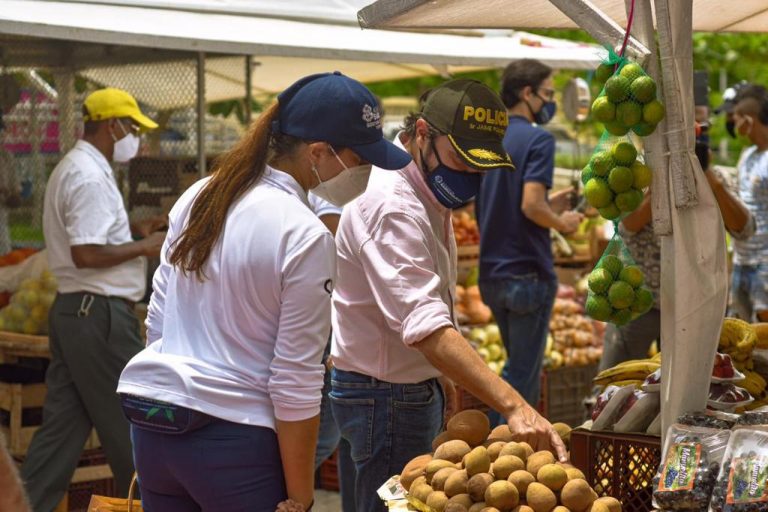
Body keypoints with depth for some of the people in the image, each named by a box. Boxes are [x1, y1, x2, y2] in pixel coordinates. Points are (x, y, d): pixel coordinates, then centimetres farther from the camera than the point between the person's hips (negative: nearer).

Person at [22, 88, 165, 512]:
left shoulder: (71, 168, 16)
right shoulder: (90, 176, -17)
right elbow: (87, 253, -23)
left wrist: (133, 231, 14)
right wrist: (143, 247, -12)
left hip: (71, 310, 10)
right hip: (99, 314, -10)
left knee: (63, 422, 10)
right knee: (126, 421, 3)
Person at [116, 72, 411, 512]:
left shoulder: (199, 197, 5)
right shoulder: (306, 237, -15)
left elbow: (156, 322, 11)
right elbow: (296, 381, -15)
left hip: (151, 424, 7)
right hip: (233, 438, -7)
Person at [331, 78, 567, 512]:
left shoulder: (426, 192, 8)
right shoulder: (392, 206, -27)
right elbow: (426, 327, -38)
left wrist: (440, 378, 21)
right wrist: (513, 406, -45)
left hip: (417, 386, 10)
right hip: (385, 396, -10)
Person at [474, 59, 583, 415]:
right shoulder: (538, 139, -12)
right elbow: (531, 205, -25)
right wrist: (562, 223, -5)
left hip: (492, 273, 8)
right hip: (528, 272, -8)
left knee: (522, 367, 20)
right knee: (522, 373, -1)